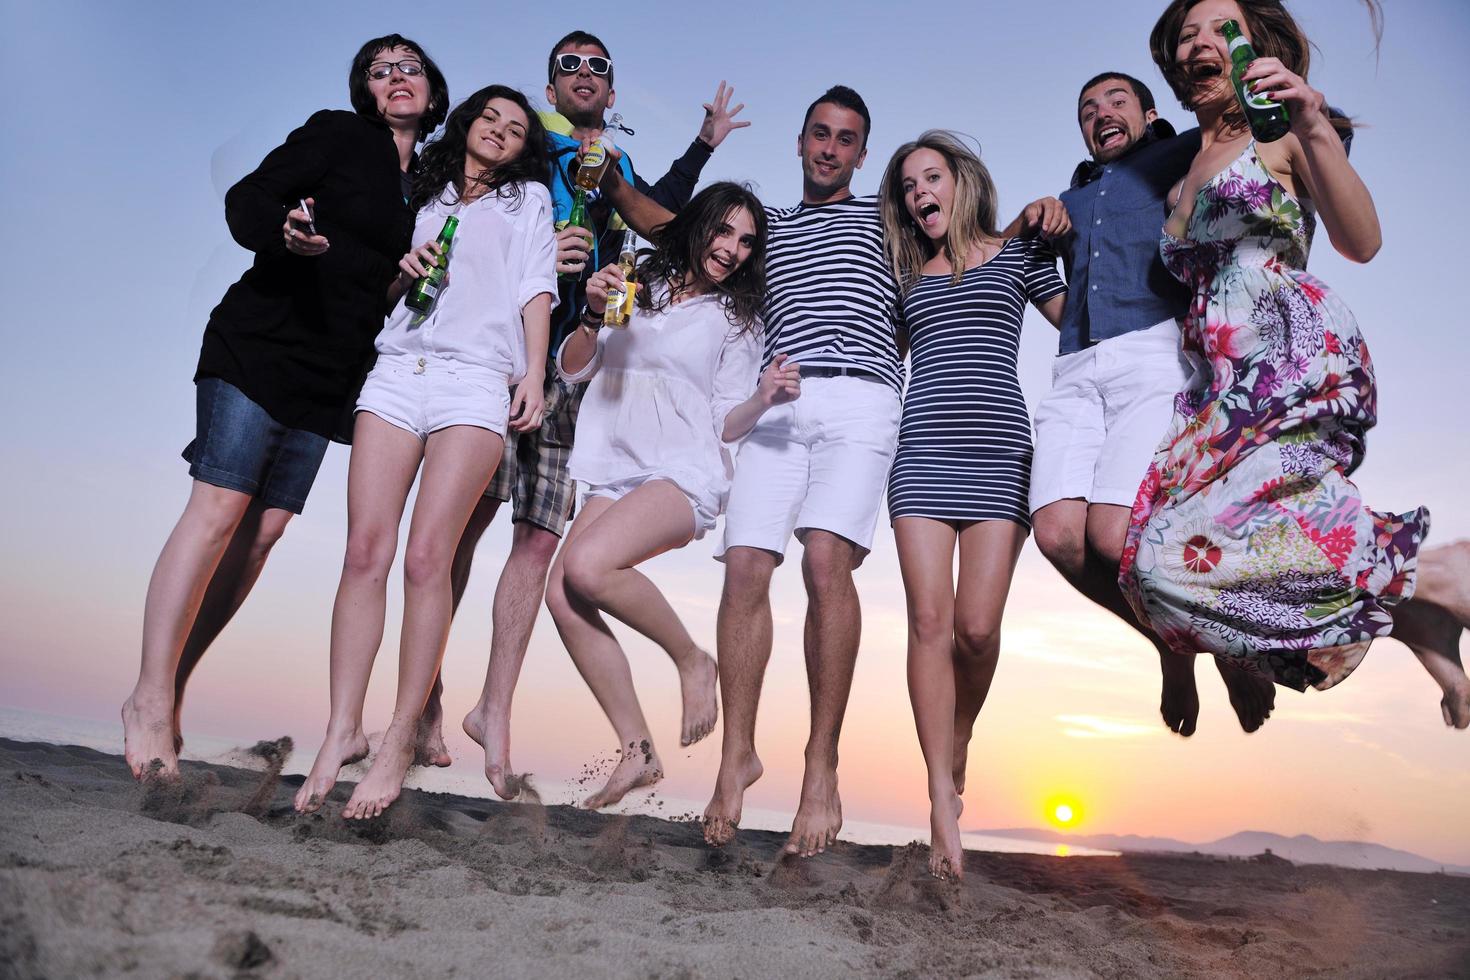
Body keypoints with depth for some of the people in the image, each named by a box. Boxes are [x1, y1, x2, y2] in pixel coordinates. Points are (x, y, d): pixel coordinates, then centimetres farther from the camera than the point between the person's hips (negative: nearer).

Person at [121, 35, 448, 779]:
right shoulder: (338, 134, 2)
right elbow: (246, 199, -6)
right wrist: (287, 232, -26)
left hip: (330, 375, 5)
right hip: (260, 344, -5)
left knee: (264, 530, 1)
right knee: (220, 507, -12)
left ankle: (172, 689, 10)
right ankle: (149, 698, -6)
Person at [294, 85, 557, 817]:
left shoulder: (527, 198, 20)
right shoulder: (421, 196, 28)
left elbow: (536, 289, 8)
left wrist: (533, 375, -5)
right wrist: (402, 267, 5)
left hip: (476, 379, -3)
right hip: (397, 369, 4)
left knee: (426, 558, -14)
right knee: (365, 552, -8)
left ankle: (399, 743, -8)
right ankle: (343, 731, -4)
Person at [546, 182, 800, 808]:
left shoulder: (736, 320, 10)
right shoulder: (637, 287, 15)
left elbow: (725, 424, 4)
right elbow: (572, 370, 12)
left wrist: (764, 396, -16)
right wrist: (593, 316, -5)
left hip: (684, 473, -4)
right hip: (617, 474, 4)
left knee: (586, 567, -29)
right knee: (562, 597, -15)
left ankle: (693, 661, -6)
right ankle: (637, 752, -6)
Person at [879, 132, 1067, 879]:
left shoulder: (1017, 253, 14)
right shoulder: (905, 272, 21)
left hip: (997, 451, -2)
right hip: (921, 452, 2)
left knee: (977, 625, -10)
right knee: (929, 620, -8)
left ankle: (959, 736, 22)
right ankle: (942, 800, -2)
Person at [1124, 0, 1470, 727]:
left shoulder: (1279, 132, 8)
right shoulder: (1181, 179, 25)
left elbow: (1361, 242, -9)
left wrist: (1314, 129, -21)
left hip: (1298, 356, -7)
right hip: (1226, 382, 7)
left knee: (1178, 553, -24)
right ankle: (1405, 611, -2)